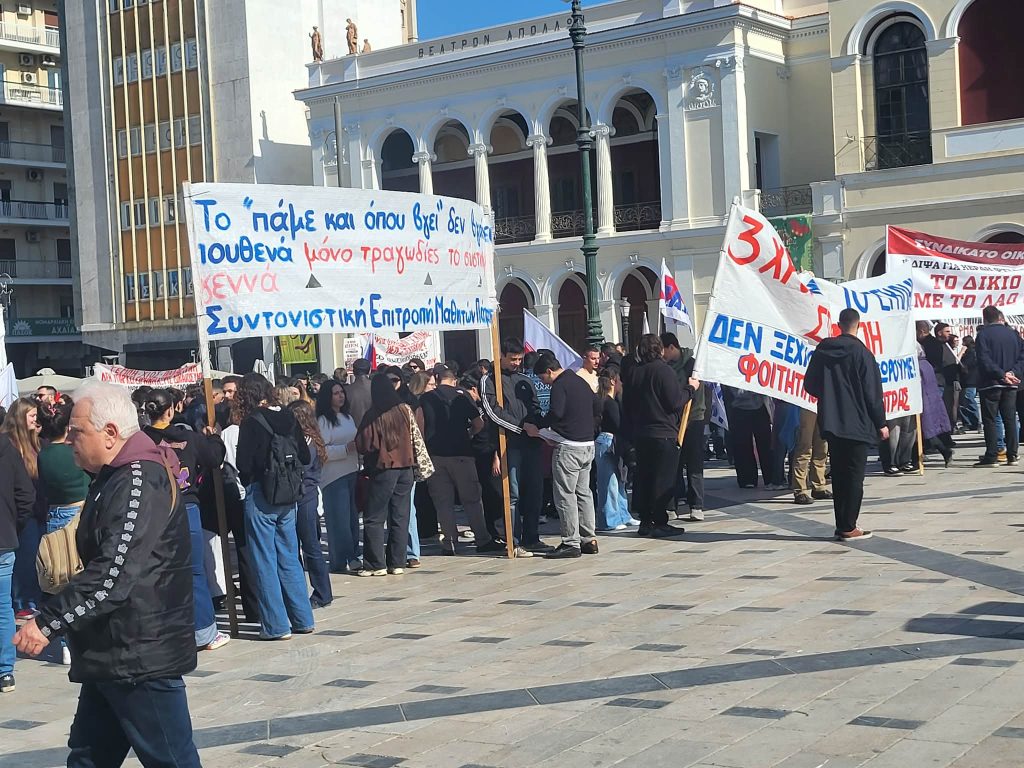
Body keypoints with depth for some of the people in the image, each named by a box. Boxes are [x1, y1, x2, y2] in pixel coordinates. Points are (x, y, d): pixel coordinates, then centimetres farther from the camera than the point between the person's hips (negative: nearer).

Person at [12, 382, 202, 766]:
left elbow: (114, 575, -29)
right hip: (112, 655, 11)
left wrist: (48, 621, -27)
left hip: (142, 657, -11)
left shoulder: (140, 482, -20)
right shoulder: (114, 477, 15)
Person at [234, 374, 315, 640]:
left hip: (260, 495, -6)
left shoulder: (251, 423, -13)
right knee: (289, 558, 15)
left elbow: (243, 464, -14)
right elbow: (305, 457, 7)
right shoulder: (289, 419, 2)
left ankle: (276, 626, 5)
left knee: (265, 562, 2)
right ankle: (303, 620, 19)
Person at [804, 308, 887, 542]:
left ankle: (842, 525, 12)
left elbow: (810, 385, 9)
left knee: (839, 475, 11)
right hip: (857, 424, -5)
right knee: (854, 475, -1)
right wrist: (880, 423, -1)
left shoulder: (822, 350, 3)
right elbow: (873, 391, -9)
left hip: (831, 424, 5)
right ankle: (848, 528, -2)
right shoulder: (861, 352, -10)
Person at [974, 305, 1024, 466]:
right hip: (1010, 386, 4)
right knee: (1010, 420, 9)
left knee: (989, 420, -1)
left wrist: (1001, 374, -18)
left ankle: (991, 456, -6)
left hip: (990, 383, -4)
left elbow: (984, 360, -16)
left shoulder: (983, 334, -6)